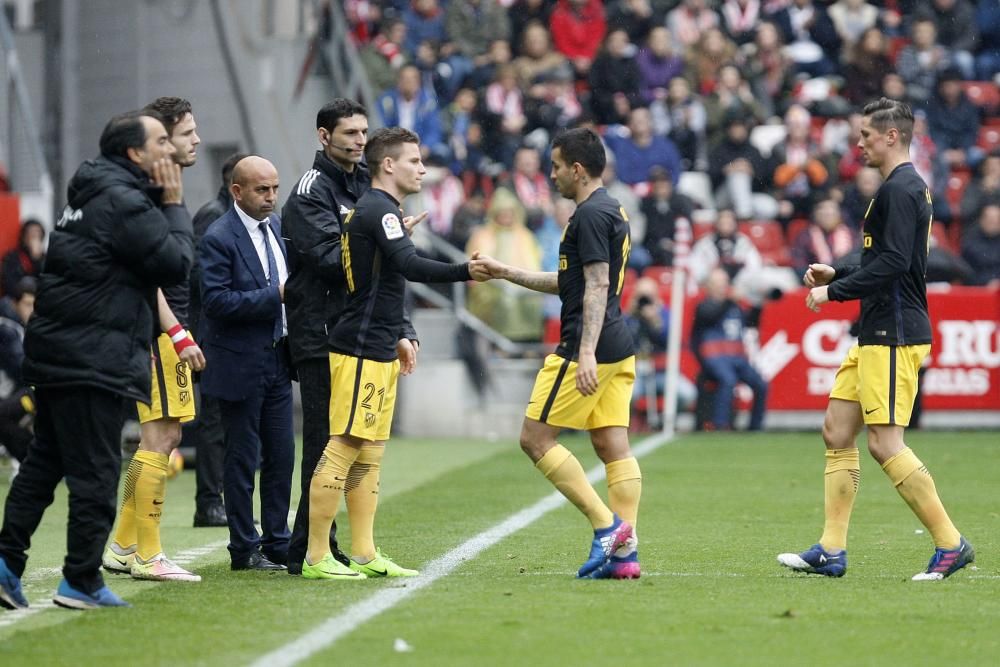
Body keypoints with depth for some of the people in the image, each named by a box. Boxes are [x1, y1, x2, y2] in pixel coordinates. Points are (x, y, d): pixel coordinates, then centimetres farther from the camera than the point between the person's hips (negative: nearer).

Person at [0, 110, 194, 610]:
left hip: (55, 352, 10)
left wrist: (164, 204, 9)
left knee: (43, 462, 13)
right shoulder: (125, 203, -13)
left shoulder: (93, 196, 18)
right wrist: (173, 204, -3)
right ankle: (82, 582, -1)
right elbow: (178, 263, -14)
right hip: (95, 358, -10)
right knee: (95, 474, -4)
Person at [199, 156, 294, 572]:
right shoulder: (218, 239, -14)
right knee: (242, 459, 1)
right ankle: (244, 550, 8)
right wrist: (276, 296, -23)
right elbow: (217, 301, -21)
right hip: (240, 364, -7)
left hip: (277, 359, 7)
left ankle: (277, 543, 18)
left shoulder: (276, 225, 10)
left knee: (281, 456, 9)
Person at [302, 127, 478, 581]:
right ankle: (316, 557, -10)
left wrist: (398, 336, 25)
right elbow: (410, 267, -27)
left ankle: (364, 554, 13)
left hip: (379, 351, 11)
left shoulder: (374, 210, 19)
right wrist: (466, 271, -31)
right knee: (344, 447, -10)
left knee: (371, 452, 10)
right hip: (361, 352, -11)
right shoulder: (379, 210, -13)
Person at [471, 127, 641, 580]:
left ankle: (606, 525, -9)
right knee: (613, 445, 4)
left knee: (536, 438, -4)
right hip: (618, 350, 10)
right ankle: (624, 550, -2)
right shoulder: (612, 212, 19)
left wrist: (586, 352, -26)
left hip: (586, 350, -10)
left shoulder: (590, 215, -12)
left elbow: (597, 285, -20)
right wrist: (506, 273, 29)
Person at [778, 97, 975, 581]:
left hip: (894, 336, -11)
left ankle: (951, 545, -7)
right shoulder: (902, 188, 18)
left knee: (885, 444, -12)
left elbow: (893, 263, -23)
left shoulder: (901, 189, -14)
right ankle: (831, 551, 11)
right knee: (837, 432, 9)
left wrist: (834, 291, -16)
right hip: (877, 335, 11)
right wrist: (836, 275, 17)